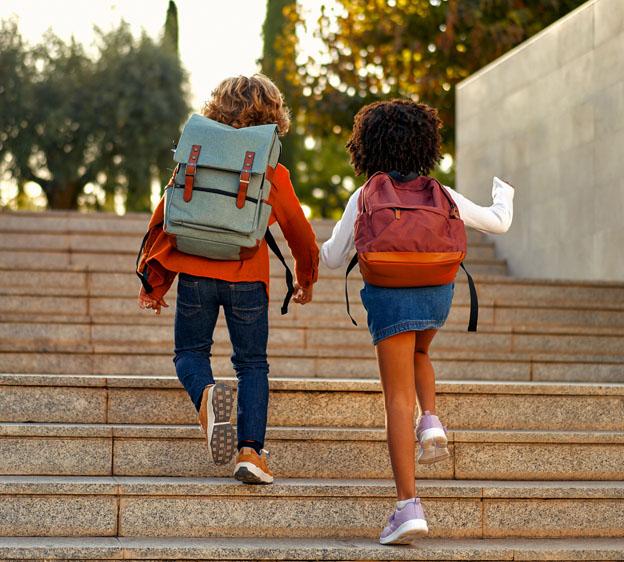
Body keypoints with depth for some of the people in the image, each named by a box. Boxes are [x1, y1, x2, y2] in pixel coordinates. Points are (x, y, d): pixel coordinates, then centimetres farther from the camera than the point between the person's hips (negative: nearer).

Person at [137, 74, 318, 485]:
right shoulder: (273, 173, 1)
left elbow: (164, 218, 7)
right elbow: (299, 231, 9)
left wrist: (155, 280, 16)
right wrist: (306, 280, 26)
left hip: (196, 273, 1)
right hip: (247, 280, -1)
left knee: (190, 352, 16)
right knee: (252, 363, 11)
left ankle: (206, 394, -19)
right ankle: (251, 450, -3)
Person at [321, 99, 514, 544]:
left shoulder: (364, 198, 3)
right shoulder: (440, 195, 8)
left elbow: (333, 258, 8)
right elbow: (498, 223, 19)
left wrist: (322, 248, 33)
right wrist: (504, 195, 42)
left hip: (390, 295, -3)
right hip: (437, 294, 3)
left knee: (399, 399, -3)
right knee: (418, 356, 36)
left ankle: (409, 507, -11)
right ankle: (432, 423, 10)